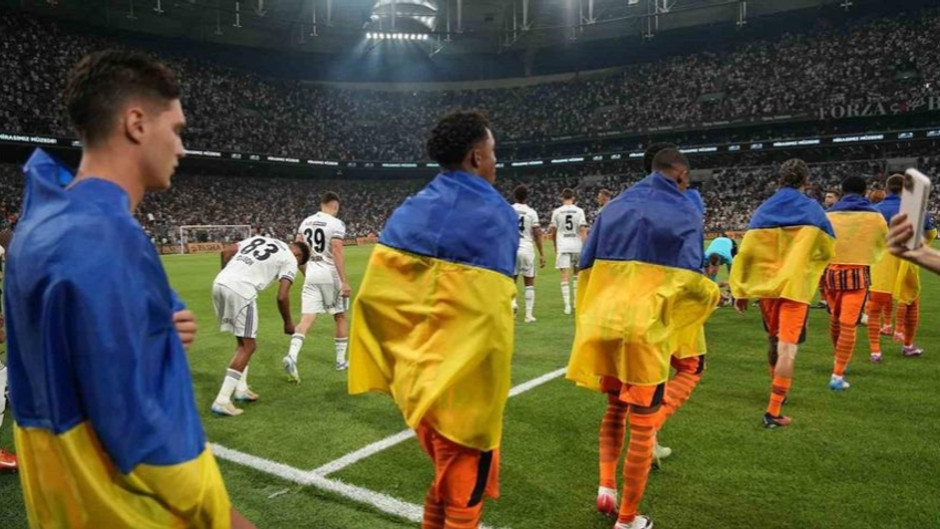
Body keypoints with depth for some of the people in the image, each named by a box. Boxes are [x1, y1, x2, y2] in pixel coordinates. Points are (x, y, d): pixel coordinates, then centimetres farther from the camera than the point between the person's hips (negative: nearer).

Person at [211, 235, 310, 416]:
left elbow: (226, 251, 18)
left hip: (219, 283, 8)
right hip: (241, 290, -7)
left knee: (243, 341, 22)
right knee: (248, 346, 3)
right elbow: (282, 297, 0)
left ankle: (241, 389, 26)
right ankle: (222, 401, -1)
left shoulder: (260, 239, 27)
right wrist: (288, 323, 14)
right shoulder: (290, 260, 8)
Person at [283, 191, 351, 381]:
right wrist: (344, 281, -16)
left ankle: (291, 356, -21)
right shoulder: (336, 224, -9)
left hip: (311, 274, 5)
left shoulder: (306, 222, 10)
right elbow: (337, 253, -17)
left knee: (306, 319, 0)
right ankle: (341, 360, 21)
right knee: (340, 317, 13)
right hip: (329, 274, -4)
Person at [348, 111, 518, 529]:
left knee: (446, 478, 26)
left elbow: (372, 294, 3)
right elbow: (485, 315, -20)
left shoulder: (408, 211, 5)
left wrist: (394, 366, 10)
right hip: (461, 384, -6)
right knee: (464, 491, 13)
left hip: (413, 378, 6)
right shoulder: (494, 214, -13)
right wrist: (487, 396, -12)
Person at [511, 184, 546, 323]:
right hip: (527, 249, -1)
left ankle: (512, 301, -11)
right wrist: (541, 254, 1)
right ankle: (528, 314, 8)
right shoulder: (531, 212, -2)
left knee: (512, 279, 16)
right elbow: (537, 235, -4)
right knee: (529, 283, 9)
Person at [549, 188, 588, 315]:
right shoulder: (579, 211, 0)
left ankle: (567, 305, -10)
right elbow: (583, 230, -6)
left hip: (562, 247, -1)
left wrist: (555, 247, 22)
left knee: (565, 277, -3)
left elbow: (553, 231, 7)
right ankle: (576, 301, 26)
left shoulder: (557, 212, 1)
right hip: (577, 246, 1)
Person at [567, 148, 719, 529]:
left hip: (603, 324, 5)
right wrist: (711, 296, 17)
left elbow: (586, 267, 13)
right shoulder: (685, 213, 0)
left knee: (615, 408, 26)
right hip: (647, 330, -4)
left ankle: (606, 487, 19)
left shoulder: (615, 206, 13)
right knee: (642, 425, 8)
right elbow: (689, 281, -5)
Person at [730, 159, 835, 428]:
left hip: (765, 286, 4)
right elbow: (828, 249, 2)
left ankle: (778, 390, 41)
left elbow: (745, 252, 0)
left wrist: (740, 291, 4)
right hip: (796, 286, -3)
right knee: (787, 348, -4)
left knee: (774, 341, 22)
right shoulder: (812, 209, -2)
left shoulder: (763, 210, 4)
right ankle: (773, 411, -8)